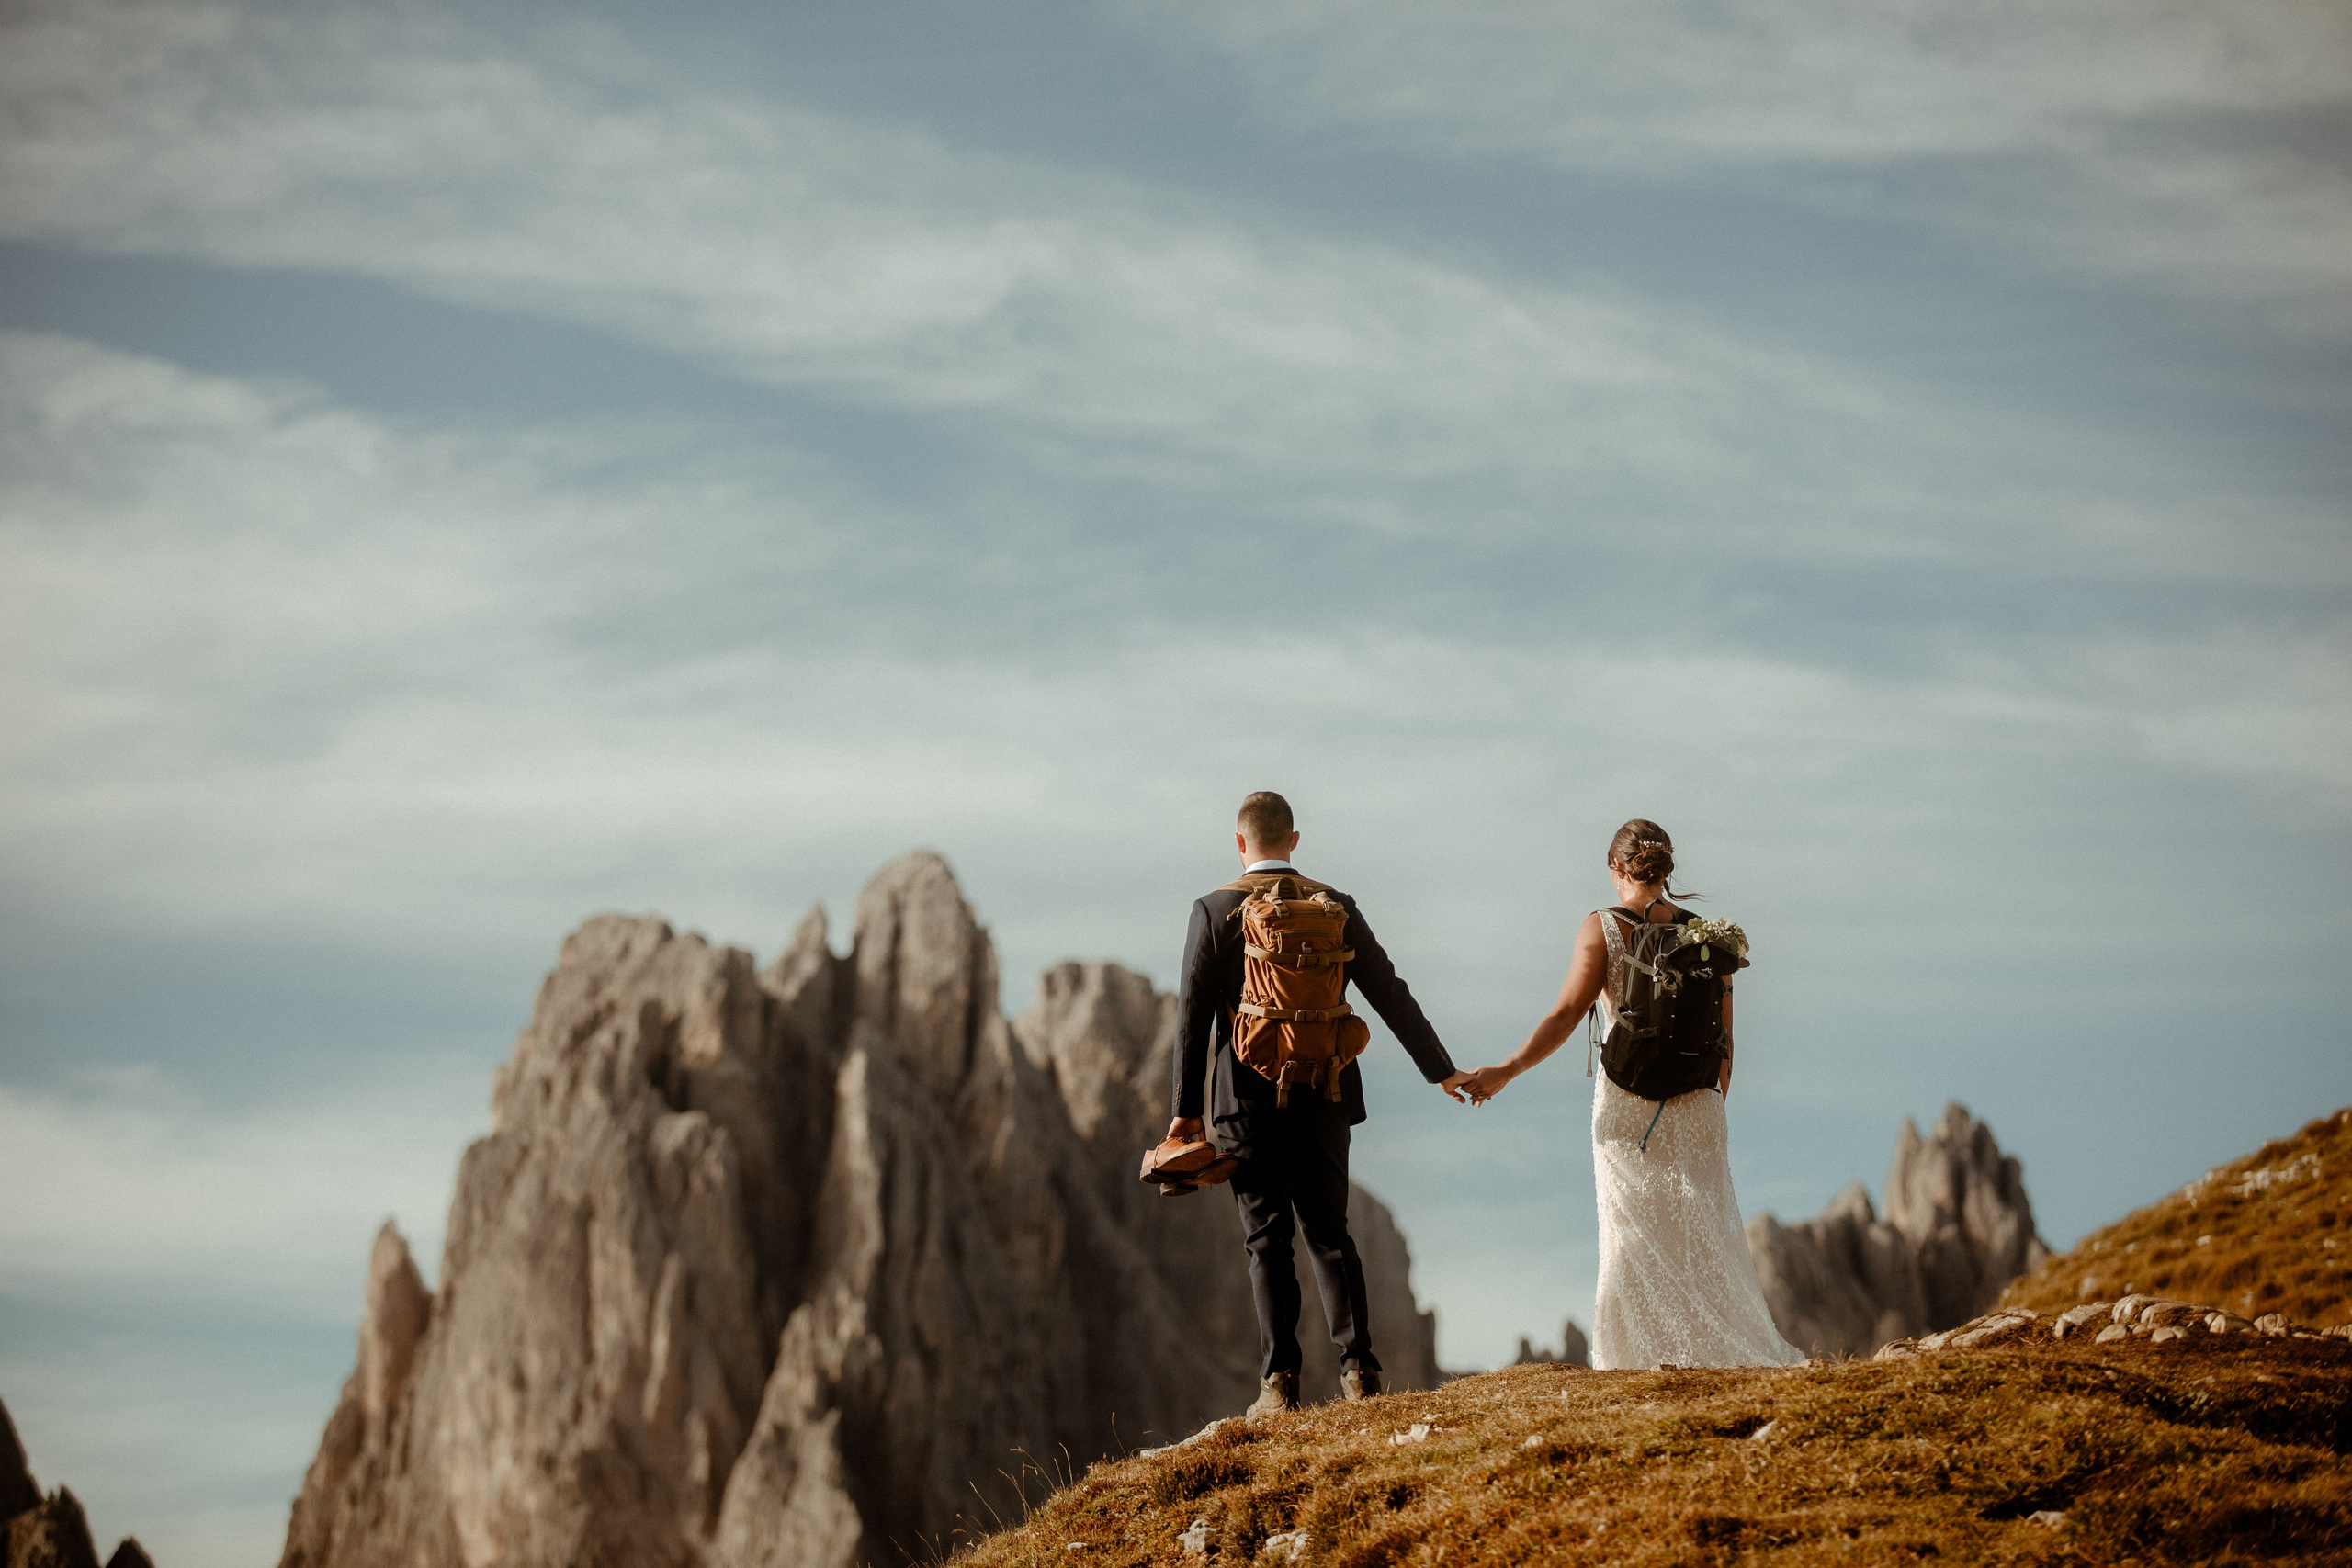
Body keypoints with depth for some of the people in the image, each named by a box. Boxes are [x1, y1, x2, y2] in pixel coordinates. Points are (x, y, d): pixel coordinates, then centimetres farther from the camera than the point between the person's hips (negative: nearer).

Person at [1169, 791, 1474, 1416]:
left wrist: (1185, 1108, -2)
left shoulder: (1214, 912, -3)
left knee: (1267, 1237, 2)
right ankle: (1357, 1366, -1)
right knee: (1329, 1230, 10)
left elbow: (1194, 1014, -6)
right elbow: (1390, 995, 7)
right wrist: (1442, 1071, 15)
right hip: (1323, 1096, 2)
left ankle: (1280, 1379, -5)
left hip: (1248, 1098, -2)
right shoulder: (1335, 908, 5)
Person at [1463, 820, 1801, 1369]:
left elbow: (1567, 1014, -14)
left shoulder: (1602, 928, -5)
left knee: (1636, 1246, 5)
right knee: (1705, 1239, 8)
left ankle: (1652, 1364, 2)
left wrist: (1505, 1071, -10)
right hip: (1697, 1108, 3)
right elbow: (1723, 1041, 8)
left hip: (1626, 1106, -3)